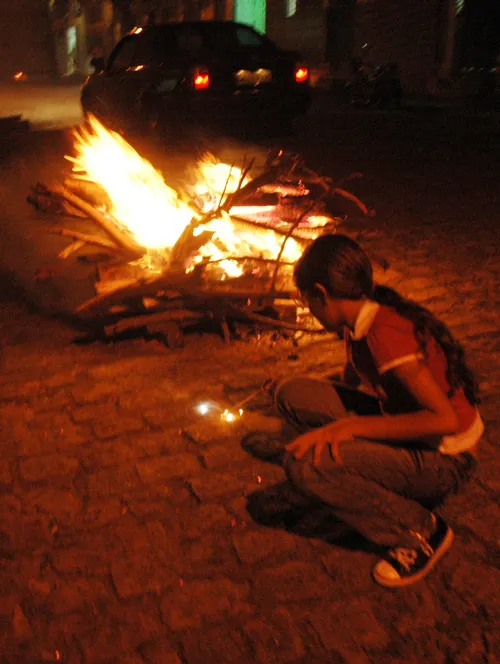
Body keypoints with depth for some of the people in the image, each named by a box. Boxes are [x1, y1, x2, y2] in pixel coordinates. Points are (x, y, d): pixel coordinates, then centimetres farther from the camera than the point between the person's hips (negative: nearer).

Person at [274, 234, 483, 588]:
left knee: (305, 466, -27)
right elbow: (355, 382, 20)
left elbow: (446, 419, -33)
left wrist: (350, 426, -31)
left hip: (444, 460, -8)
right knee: (292, 393, -2)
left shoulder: (385, 331, -27)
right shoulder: (362, 323, 0)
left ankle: (423, 531, -6)